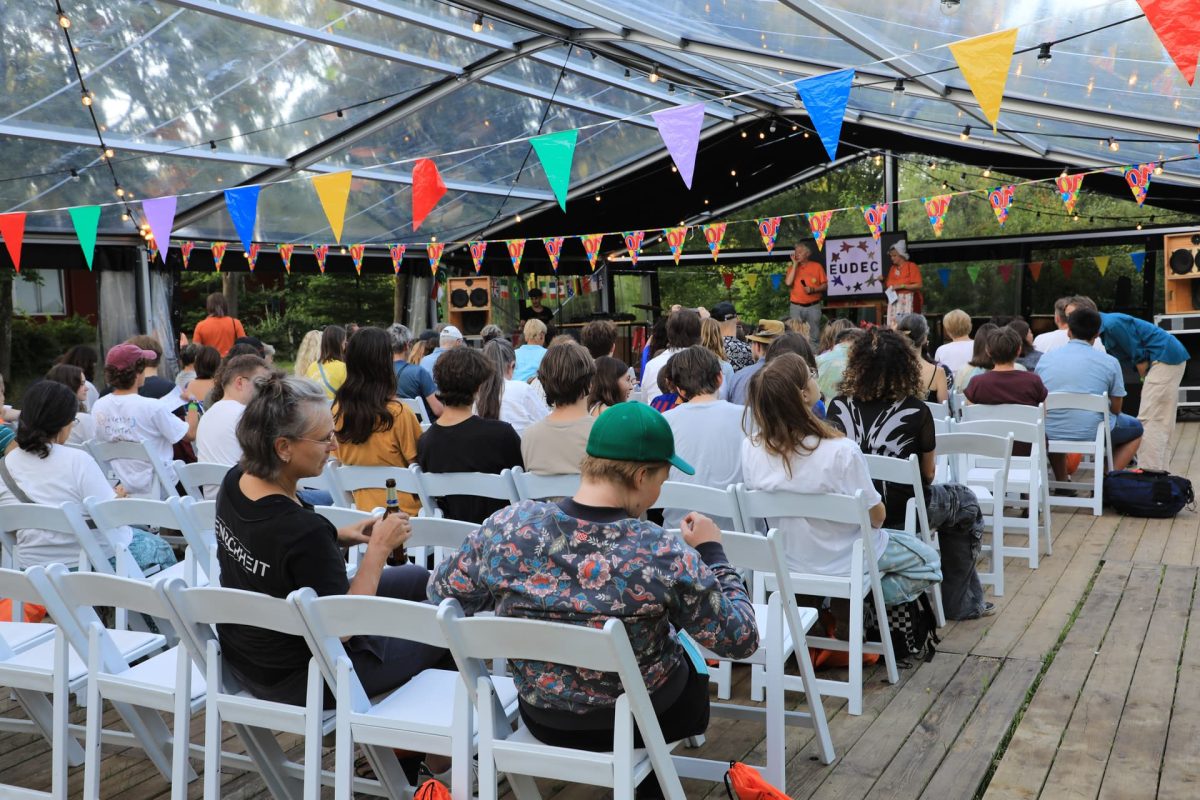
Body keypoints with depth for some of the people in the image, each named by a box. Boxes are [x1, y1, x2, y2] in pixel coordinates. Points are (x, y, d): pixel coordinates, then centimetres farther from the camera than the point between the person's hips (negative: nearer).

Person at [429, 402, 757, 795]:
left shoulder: (507, 526, -20)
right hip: (641, 720, -3)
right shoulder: (664, 555, -29)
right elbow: (741, 639, -18)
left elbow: (441, 591, -3)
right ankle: (648, 781, 53)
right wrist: (711, 553, -5)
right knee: (695, 670, 33)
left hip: (541, 719, 3)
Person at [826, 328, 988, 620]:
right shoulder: (915, 411, -15)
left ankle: (962, 601, 38)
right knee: (966, 502, 27)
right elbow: (928, 473, -3)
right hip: (900, 514, -4)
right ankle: (960, 603, 33)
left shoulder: (839, 406, -7)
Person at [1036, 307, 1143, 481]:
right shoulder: (1110, 362, -4)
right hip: (1091, 433, -3)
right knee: (1135, 428, 26)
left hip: (1050, 434, 3)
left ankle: (1061, 481, 34)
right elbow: (1115, 409, 4)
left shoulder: (1046, 358, 4)